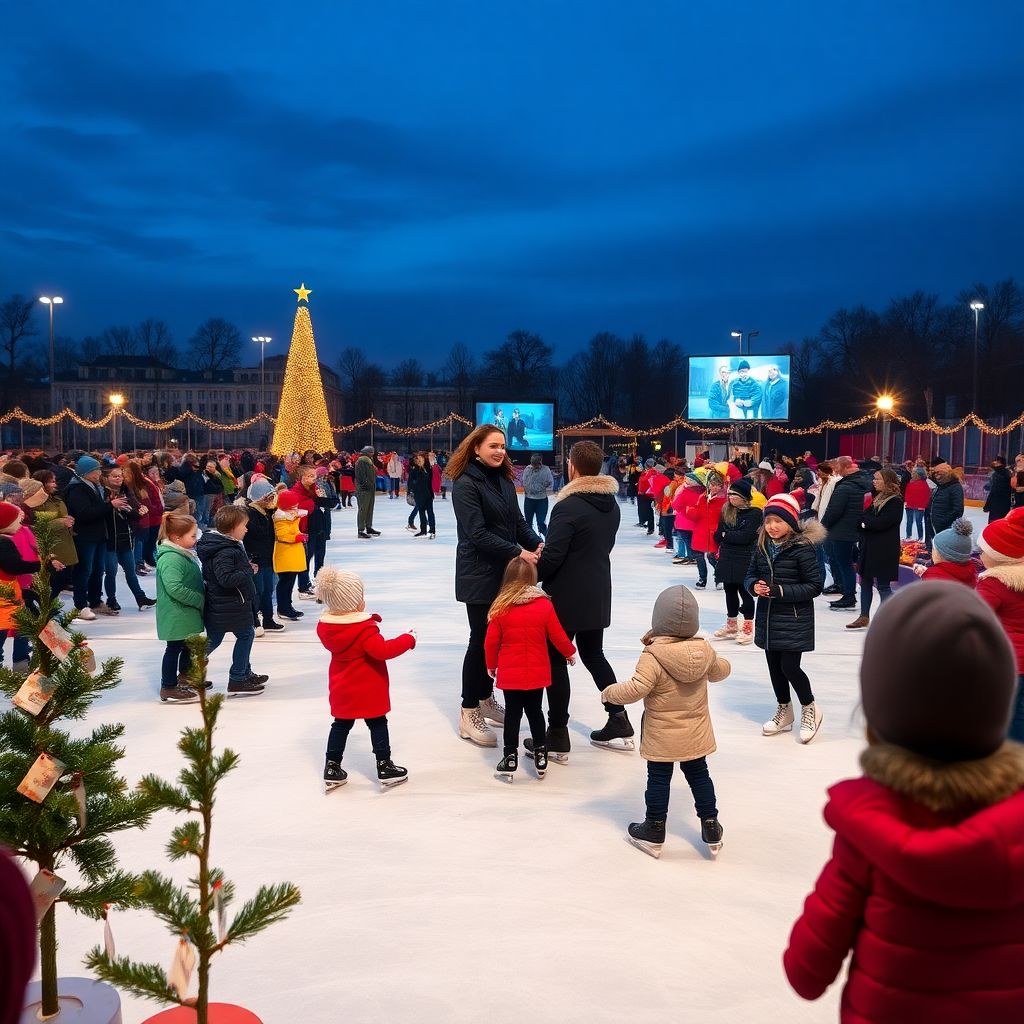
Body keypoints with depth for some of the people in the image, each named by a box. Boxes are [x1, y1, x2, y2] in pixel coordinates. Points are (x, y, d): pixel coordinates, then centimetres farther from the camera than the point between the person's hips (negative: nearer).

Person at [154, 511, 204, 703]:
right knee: (174, 648, 0)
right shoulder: (171, 558, -24)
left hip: (187, 614, 10)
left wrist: (201, 599, 8)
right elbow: (175, 588, -32)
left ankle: (184, 677, 42)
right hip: (176, 616, -10)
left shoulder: (184, 554, 9)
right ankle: (168, 689, 11)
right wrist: (200, 600, -24)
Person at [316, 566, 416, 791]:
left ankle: (332, 770, 18)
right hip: (368, 689, -6)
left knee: (341, 725, 16)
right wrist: (408, 639, -19)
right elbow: (382, 651, -29)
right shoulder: (365, 629, -24)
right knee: (377, 725, 7)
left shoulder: (325, 625, -3)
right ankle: (385, 768, 13)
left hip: (342, 689, 6)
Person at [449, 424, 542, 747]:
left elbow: (518, 522, 11)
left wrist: (537, 544, -9)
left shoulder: (504, 481, 10)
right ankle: (469, 713, 7)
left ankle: (486, 699, 28)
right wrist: (518, 552, -24)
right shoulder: (466, 484, -13)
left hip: (505, 573, 7)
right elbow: (478, 533, -20)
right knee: (481, 640, -3)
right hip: (479, 575, -7)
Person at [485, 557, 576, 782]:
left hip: (509, 673, -1)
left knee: (512, 713, 9)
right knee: (534, 711, 16)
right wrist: (570, 653, 18)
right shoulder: (544, 605, -10)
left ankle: (510, 759, 12)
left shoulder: (500, 608, -10)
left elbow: (491, 641, -4)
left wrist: (491, 665, 13)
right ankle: (540, 757, 22)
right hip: (537, 673, 1)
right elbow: (558, 636, -2)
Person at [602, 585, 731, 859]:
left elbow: (635, 689, -30)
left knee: (658, 779, 9)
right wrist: (722, 663, 34)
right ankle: (711, 828, 27)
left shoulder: (652, 657, -26)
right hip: (696, 734, 4)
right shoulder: (705, 650, -8)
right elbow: (721, 671, 11)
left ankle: (654, 832, 22)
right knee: (699, 775, 18)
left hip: (662, 737, -4)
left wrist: (609, 693, -13)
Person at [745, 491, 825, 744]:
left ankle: (810, 709, 22)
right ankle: (784, 712, 35)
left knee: (789, 667, -6)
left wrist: (782, 591, -22)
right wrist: (754, 586, -11)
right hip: (767, 616, 6)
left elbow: (815, 586, -13)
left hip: (794, 619, -6)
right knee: (774, 666, 14)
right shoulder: (762, 546, 2)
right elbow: (750, 575, 12)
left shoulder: (802, 548, -15)